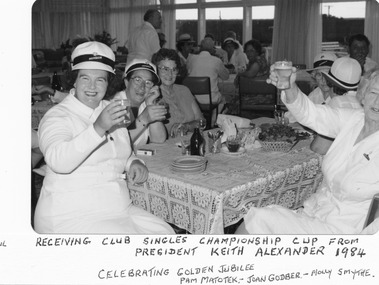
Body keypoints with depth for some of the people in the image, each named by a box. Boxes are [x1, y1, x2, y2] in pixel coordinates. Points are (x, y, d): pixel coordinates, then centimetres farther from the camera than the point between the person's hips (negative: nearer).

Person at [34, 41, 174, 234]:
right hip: (71, 216, -7)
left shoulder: (109, 111, 14)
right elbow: (58, 162, -29)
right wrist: (98, 128, -39)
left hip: (119, 209, 7)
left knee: (166, 233, -5)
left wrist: (133, 163, 4)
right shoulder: (58, 116, -10)